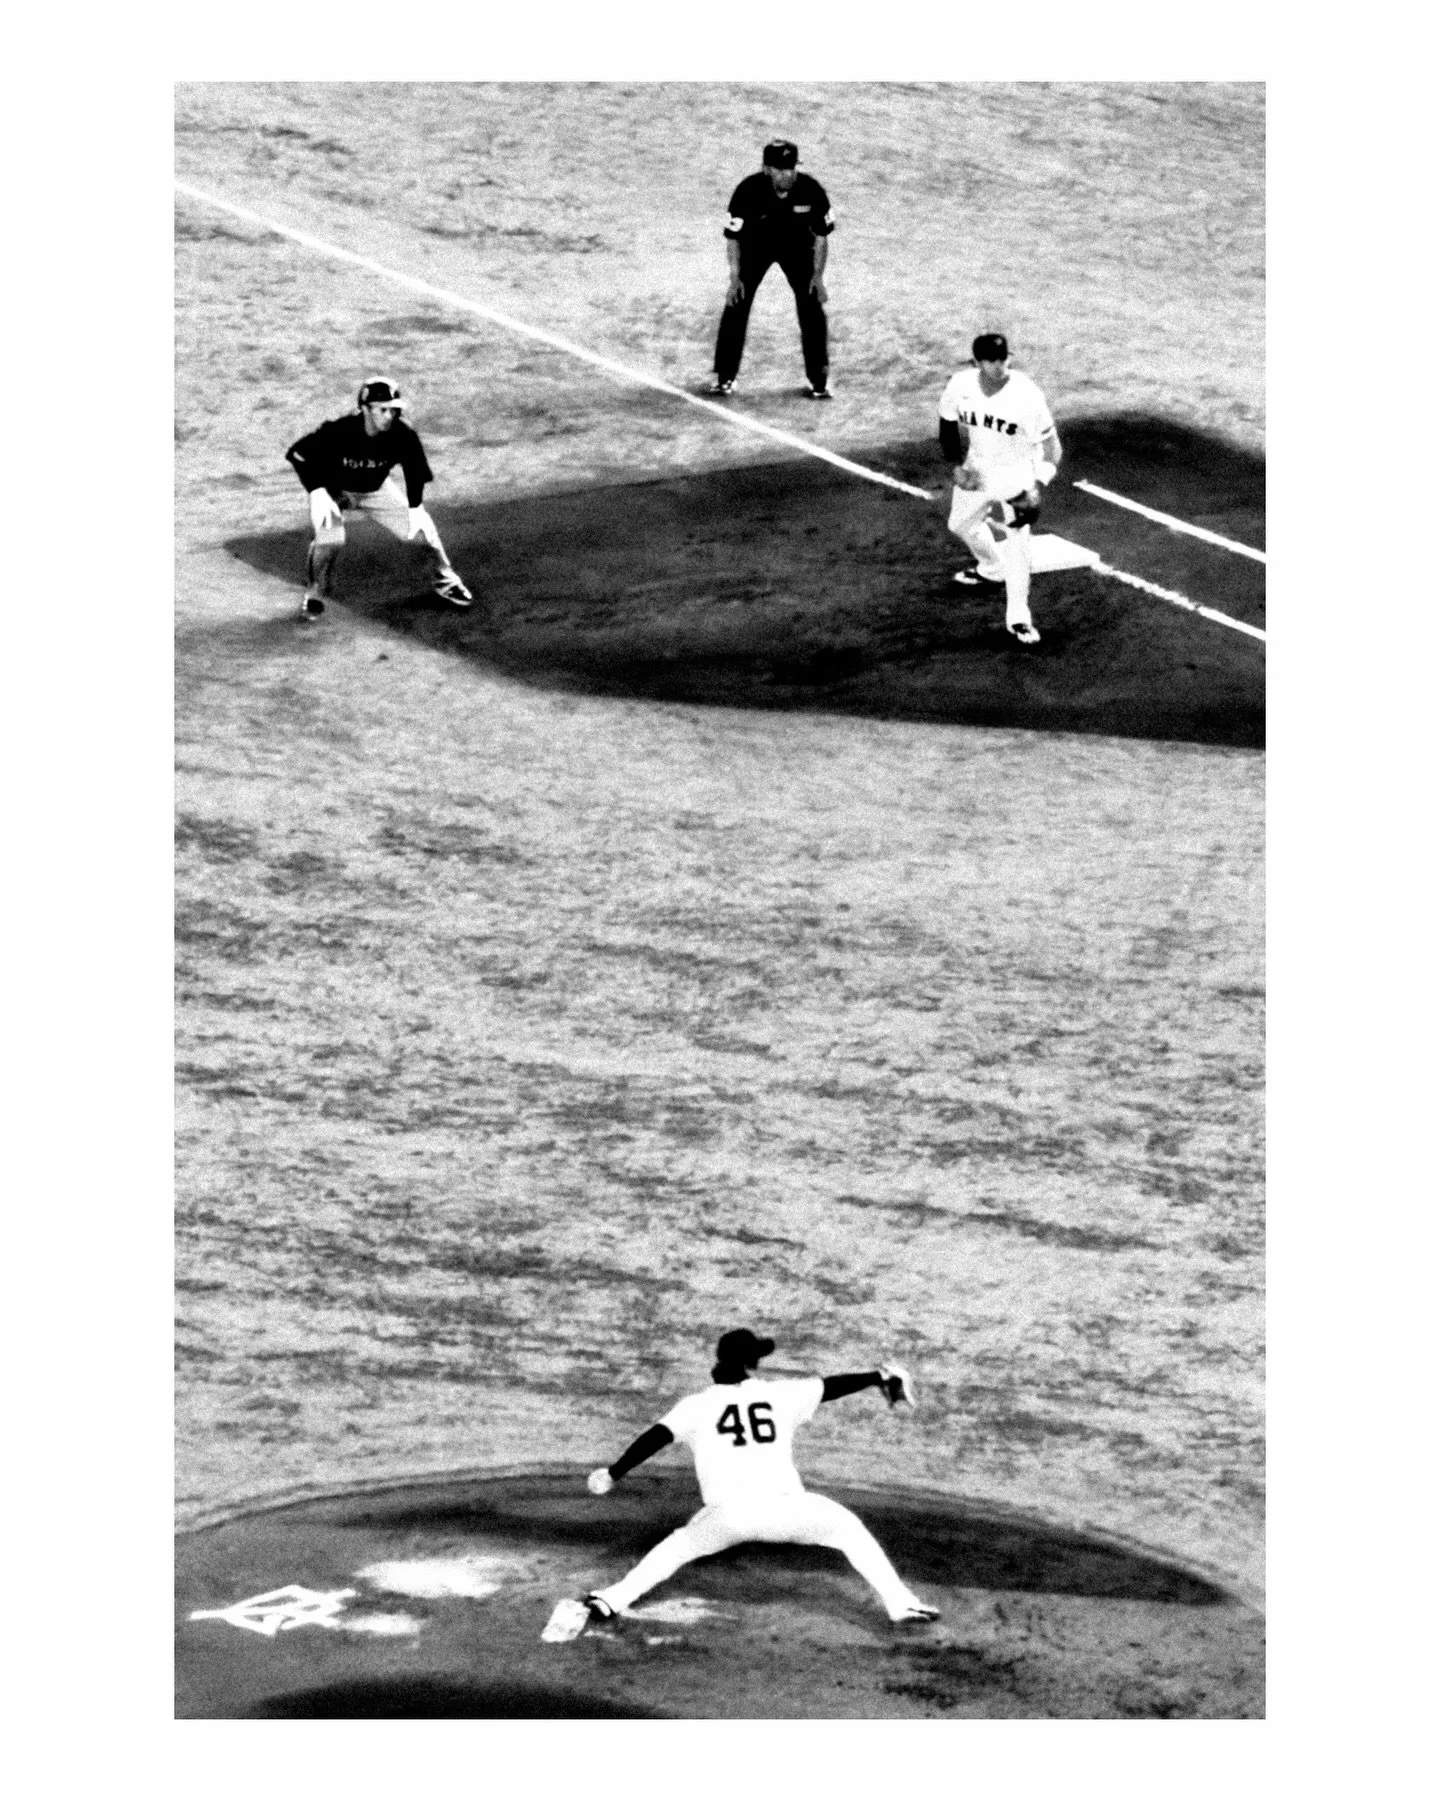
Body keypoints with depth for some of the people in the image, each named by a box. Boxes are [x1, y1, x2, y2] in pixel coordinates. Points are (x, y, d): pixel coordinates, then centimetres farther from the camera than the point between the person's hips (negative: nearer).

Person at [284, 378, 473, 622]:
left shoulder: (403, 436, -26)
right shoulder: (337, 432, -35)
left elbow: (415, 470, -7)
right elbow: (297, 454, -25)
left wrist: (415, 507, -14)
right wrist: (317, 492, -32)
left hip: (376, 489, 3)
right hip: (336, 490, -3)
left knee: (422, 527, -5)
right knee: (329, 538, -28)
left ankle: (444, 581, 22)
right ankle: (315, 594, -1)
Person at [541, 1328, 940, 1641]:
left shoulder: (697, 1405, 15)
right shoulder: (778, 1395, 17)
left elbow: (656, 1437, 3)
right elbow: (831, 1385, 24)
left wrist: (614, 1473, 3)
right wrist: (879, 1377, 37)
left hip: (727, 1514, 0)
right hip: (784, 1507, 0)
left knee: (675, 1548, 25)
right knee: (849, 1530, 25)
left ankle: (604, 1603, 10)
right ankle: (900, 1603, 18)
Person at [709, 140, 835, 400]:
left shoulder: (810, 190, -28)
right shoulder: (748, 190, -31)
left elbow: (822, 233, -12)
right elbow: (733, 235, -19)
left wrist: (818, 275, -14)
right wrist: (735, 277, -22)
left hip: (797, 244, 1)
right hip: (756, 244, -1)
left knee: (812, 305, -7)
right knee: (736, 303, -9)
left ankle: (819, 379, 5)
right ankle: (724, 376, 2)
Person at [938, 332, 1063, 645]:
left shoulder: (1026, 394, -28)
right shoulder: (961, 384, -17)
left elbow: (1048, 443, -18)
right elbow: (948, 424, 1)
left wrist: (1037, 486, -26)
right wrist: (955, 465, -11)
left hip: (1015, 473, -5)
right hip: (975, 469, 5)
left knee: (1015, 545, -10)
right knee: (961, 525, 24)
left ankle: (1018, 618, 4)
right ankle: (991, 570, 54)